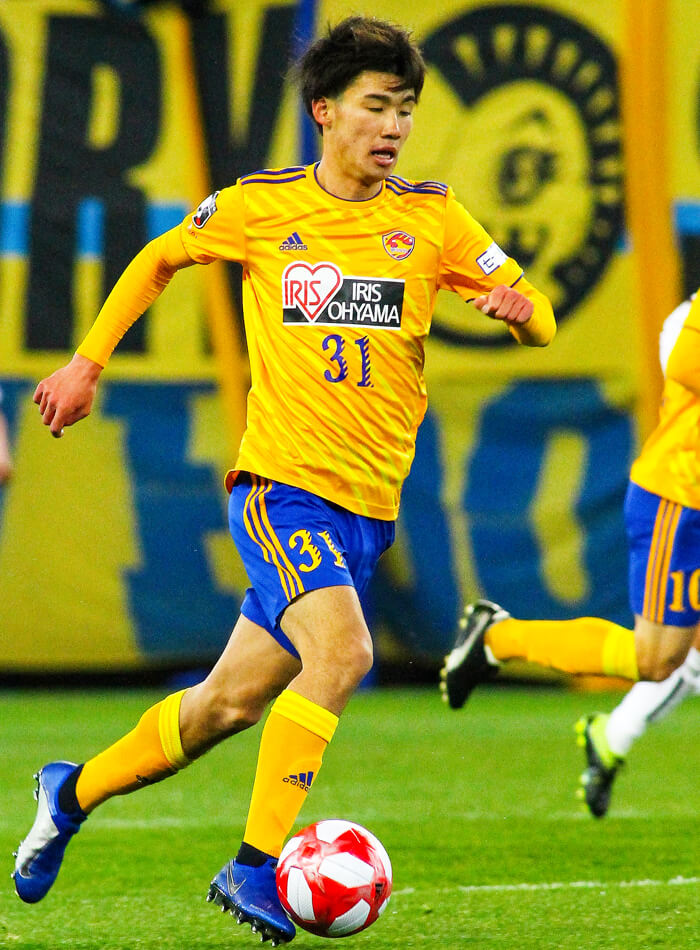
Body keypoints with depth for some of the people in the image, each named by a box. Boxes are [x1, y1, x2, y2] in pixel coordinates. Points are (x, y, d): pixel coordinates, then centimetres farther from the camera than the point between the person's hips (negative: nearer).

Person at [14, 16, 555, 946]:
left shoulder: (431, 216, 5)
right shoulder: (260, 206, 1)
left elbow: (539, 320, 6)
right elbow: (158, 259, 18)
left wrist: (517, 307, -17)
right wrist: (87, 361, 17)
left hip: (367, 504, 4)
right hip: (280, 481, -4)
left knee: (234, 701, 9)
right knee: (341, 651, -27)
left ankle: (75, 792, 32)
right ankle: (254, 866, -20)